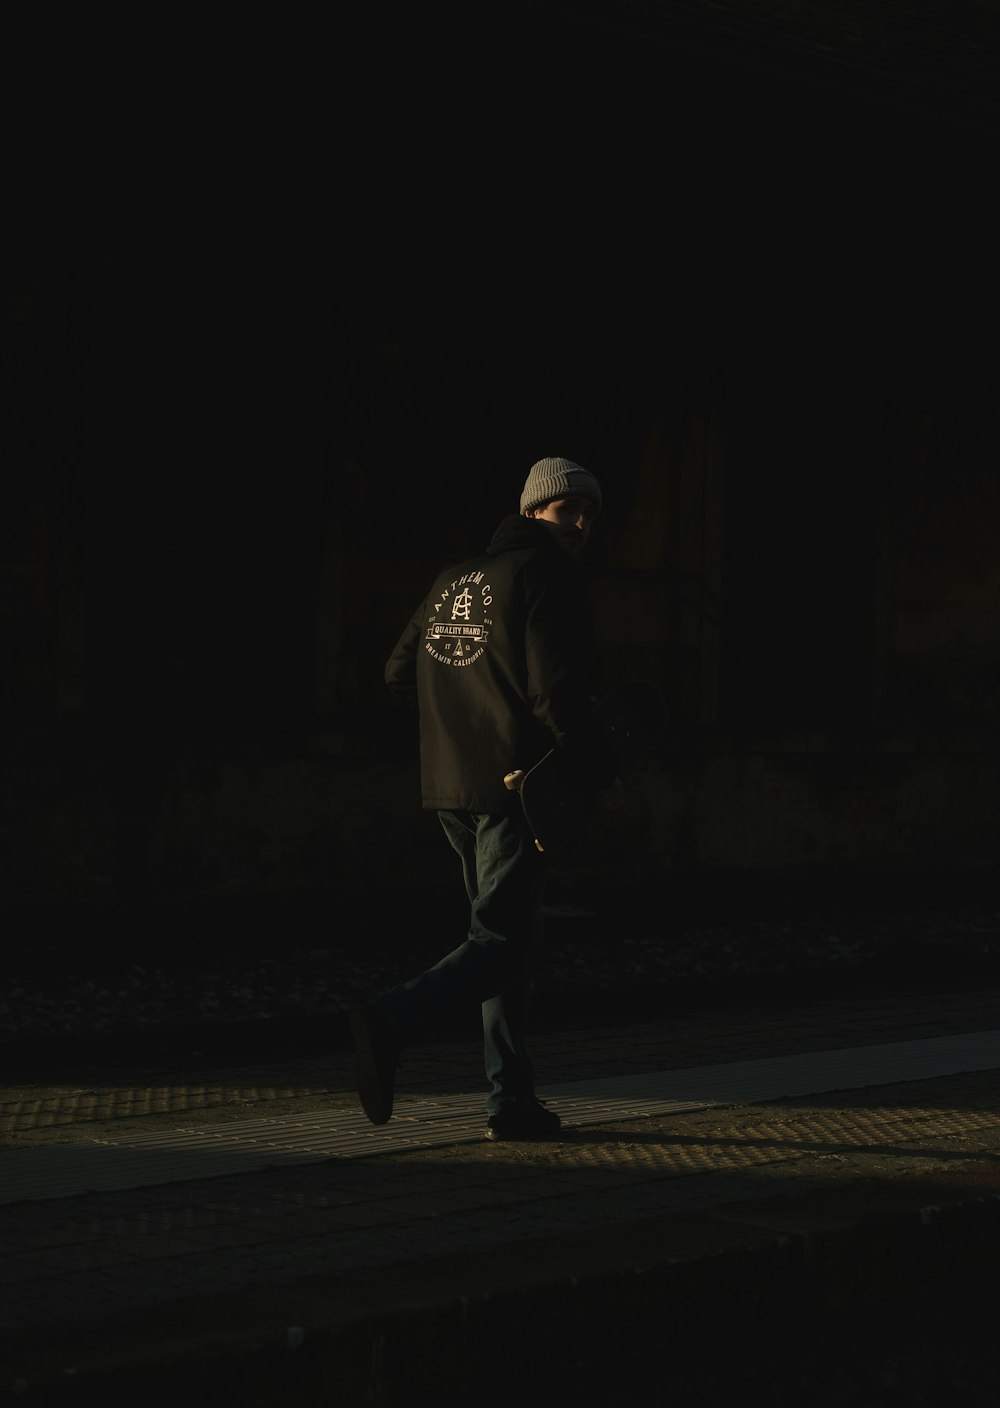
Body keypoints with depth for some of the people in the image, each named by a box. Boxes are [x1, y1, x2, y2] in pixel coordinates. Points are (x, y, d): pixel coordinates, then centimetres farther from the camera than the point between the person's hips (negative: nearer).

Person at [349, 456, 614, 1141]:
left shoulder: (456, 579, 18)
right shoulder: (550, 576, -7)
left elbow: (401, 674, 19)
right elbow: (559, 692, -16)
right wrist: (599, 767, -4)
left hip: (451, 787, 8)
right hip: (516, 784, -8)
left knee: (510, 937, 14)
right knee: (504, 940, -8)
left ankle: (513, 1099, 12)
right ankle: (395, 1020, -28)